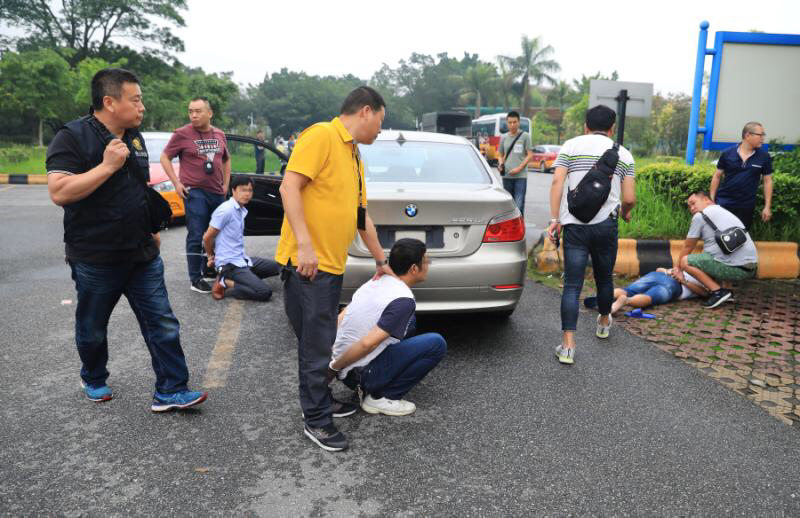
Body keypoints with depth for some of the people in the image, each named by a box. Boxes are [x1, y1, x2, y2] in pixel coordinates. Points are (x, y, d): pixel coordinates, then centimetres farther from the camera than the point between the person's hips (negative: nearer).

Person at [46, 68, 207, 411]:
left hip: (142, 255, 5)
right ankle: (93, 380, 38)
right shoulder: (73, 137, -12)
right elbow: (59, 193, -23)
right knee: (92, 329, 14)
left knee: (163, 324, 0)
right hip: (95, 259, -5)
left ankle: (171, 391, 7)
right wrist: (108, 165, -26)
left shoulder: (134, 137, 10)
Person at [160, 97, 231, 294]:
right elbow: (165, 157, 0)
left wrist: (226, 184, 14)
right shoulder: (182, 134, -6)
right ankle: (195, 279, -1)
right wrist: (176, 183, -8)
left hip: (217, 193, 6)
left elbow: (226, 160, 23)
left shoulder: (219, 135, 10)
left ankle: (209, 269, 31)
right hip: (195, 193, -6)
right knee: (196, 237, -8)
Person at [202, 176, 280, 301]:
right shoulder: (226, 210, -16)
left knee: (276, 267, 15)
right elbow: (207, 237, -11)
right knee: (265, 292, -19)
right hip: (229, 264, -9)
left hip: (242, 259, 9)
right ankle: (224, 283, -7)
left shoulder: (242, 211, 11)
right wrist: (211, 256, 6)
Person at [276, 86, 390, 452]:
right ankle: (316, 421, 12)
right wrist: (304, 244, -25)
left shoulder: (355, 157, 18)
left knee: (321, 342, 18)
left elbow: (362, 216, 24)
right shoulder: (321, 136, -10)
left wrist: (381, 261, 29)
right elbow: (289, 186, -20)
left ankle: (320, 402, 33)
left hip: (332, 265, 9)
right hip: (307, 265, -9)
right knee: (316, 346, -1)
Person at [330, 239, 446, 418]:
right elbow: (367, 343, -26)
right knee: (436, 344, -10)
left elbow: (340, 319, 12)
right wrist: (334, 367, -13)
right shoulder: (404, 300, -18)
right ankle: (380, 398, -4)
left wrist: (333, 361, 18)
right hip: (362, 374, -8)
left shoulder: (376, 281, 7)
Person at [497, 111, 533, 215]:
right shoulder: (504, 137, 12)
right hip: (507, 176, 4)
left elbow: (530, 155, -1)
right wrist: (501, 164, -2)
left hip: (521, 176, -4)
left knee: (519, 205, -11)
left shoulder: (525, 136, 1)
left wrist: (519, 168, -12)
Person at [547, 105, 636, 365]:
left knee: (572, 285, -2)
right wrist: (625, 213, 25)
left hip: (574, 226, -1)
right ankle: (604, 323, 45)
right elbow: (629, 198, 3)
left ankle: (568, 346, -9)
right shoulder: (623, 154, 9)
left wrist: (554, 220, -6)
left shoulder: (571, 146, 6)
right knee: (604, 277, 21)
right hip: (606, 225, 1)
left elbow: (557, 182, -7)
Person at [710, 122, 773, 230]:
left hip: (746, 207, 1)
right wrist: (711, 199, 0)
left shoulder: (764, 157, -1)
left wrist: (767, 206, 0)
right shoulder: (728, 153, -5)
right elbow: (717, 176, 3)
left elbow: (767, 181, 4)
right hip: (723, 203, -1)